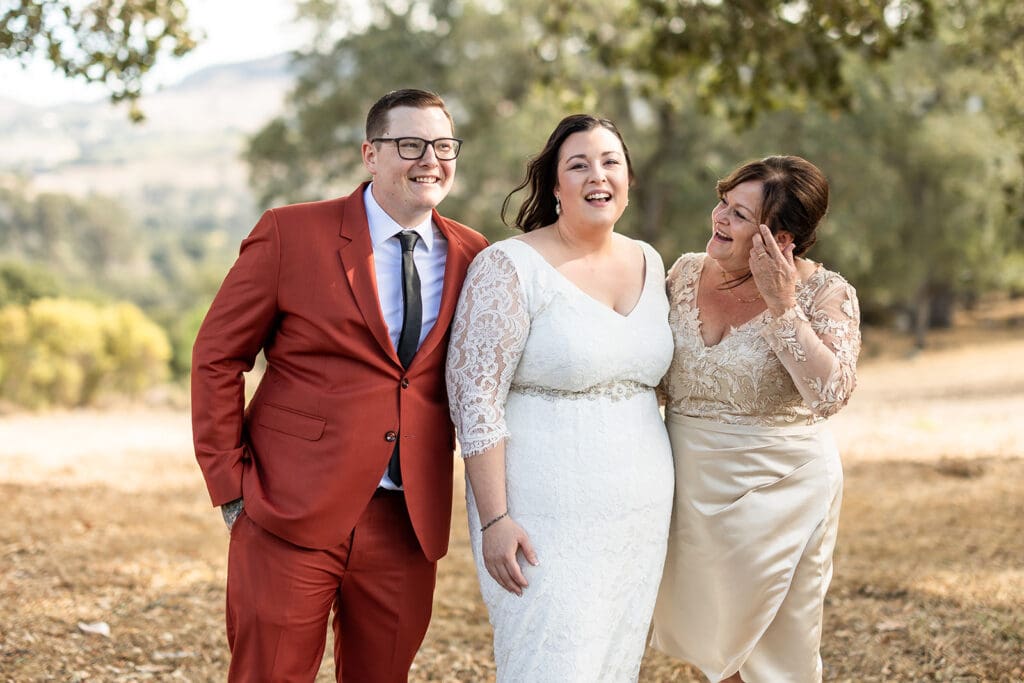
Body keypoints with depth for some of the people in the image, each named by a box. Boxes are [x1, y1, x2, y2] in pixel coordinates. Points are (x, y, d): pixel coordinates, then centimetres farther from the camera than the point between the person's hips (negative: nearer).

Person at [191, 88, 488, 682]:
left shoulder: (473, 257, 6)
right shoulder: (291, 234, -4)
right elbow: (217, 356, 0)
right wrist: (231, 484, -4)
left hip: (408, 525, 3)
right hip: (294, 517, -3)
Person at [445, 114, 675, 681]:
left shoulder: (648, 263, 9)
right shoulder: (510, 267, -11)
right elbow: (475, 398, -13)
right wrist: (494, 519, -18)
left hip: (640, 518, 6)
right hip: (545, 522, -6)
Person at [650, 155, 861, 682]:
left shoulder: (824, 293, -13)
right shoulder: (687, 273, 0)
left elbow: (830, 394, -26)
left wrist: (781, 305, -26)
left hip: (779, 488, -4)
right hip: (690, 485, 4)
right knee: (710, 639, 18)